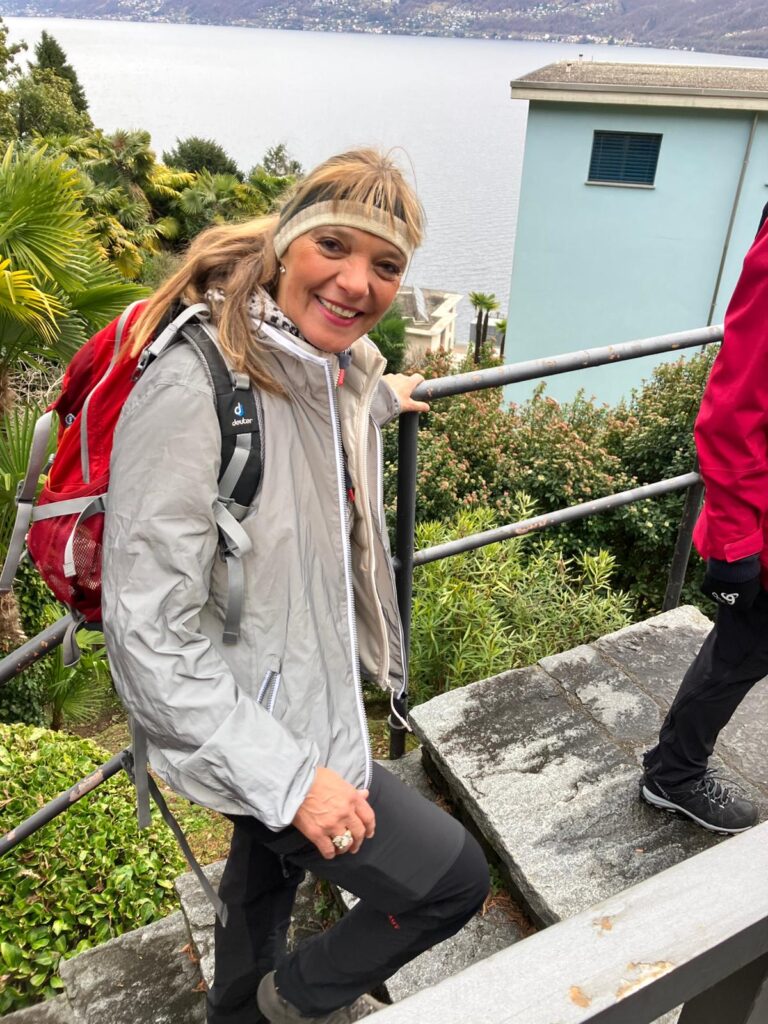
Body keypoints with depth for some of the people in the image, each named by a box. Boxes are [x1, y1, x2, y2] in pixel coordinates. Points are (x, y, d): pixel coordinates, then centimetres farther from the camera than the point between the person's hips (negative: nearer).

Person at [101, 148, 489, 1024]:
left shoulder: (345, 368, -5)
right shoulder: (193, 387, -30)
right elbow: (149, 633, -28)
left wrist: (384, 399, 40)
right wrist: (288, 775, -27)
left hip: (314, 688, 8)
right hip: (243, 725, -8)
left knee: (269, 868, 31)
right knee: (452, 878, 2)